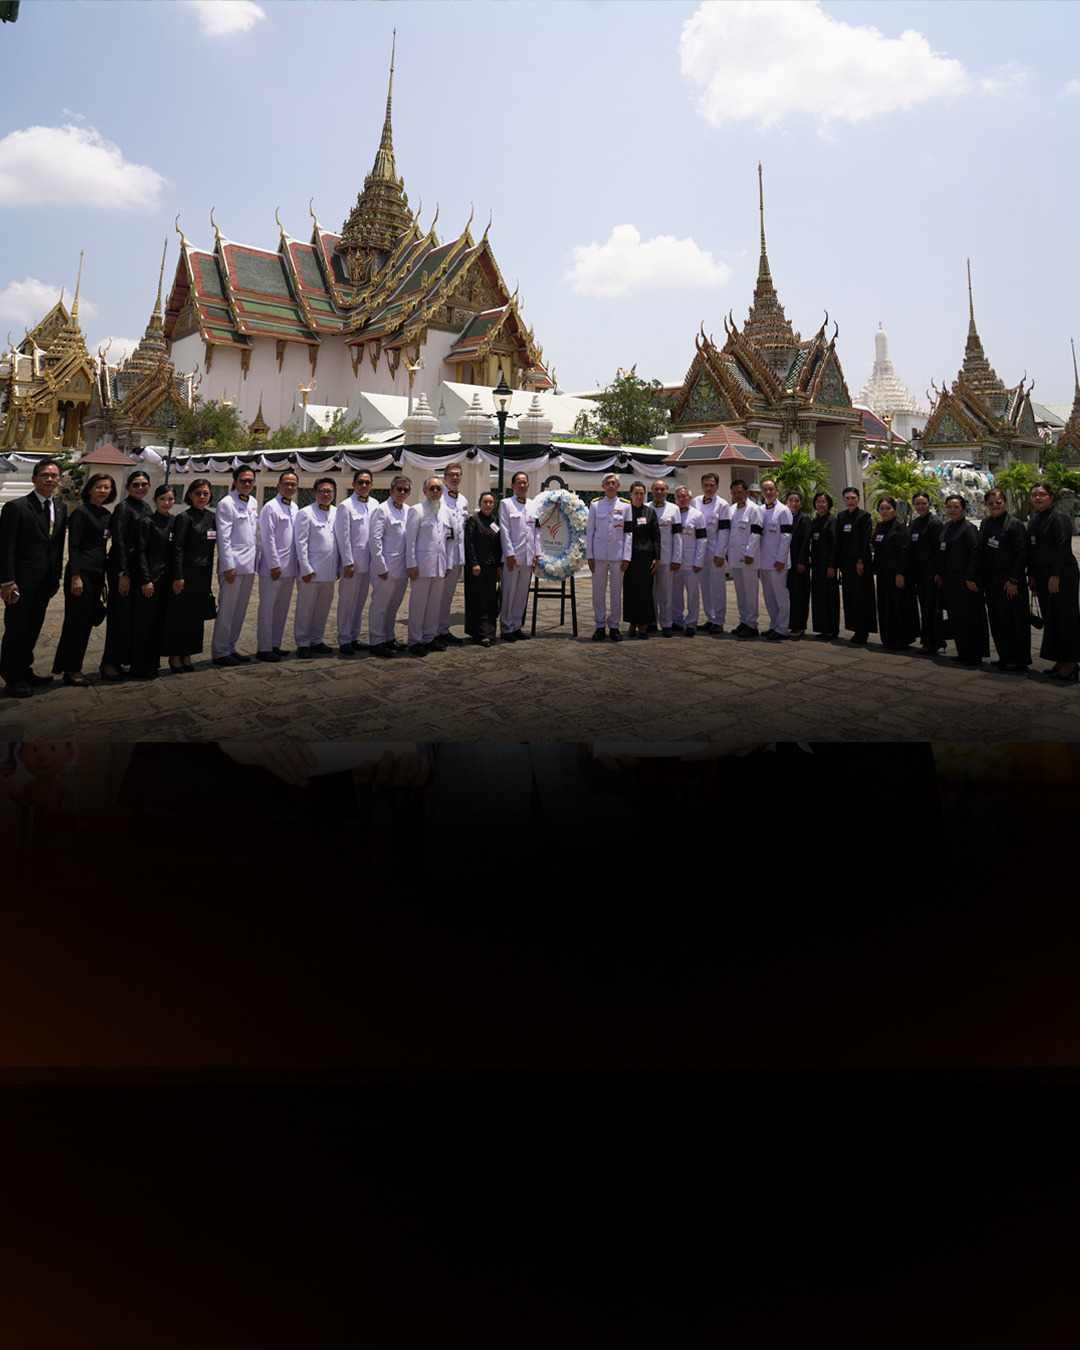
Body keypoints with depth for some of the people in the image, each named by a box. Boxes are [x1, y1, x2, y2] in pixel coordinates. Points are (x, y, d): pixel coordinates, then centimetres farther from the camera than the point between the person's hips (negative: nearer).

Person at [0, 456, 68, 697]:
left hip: (45, 581, 6)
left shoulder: (61, 508, 9)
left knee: (33, 627, 15)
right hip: (23, 579, -6)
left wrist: (56, 578, 11)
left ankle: (24, 671, 28)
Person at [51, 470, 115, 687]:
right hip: (82, 572, -8)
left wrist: (105, 576, 16)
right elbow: (73, 545, -13)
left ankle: (74, 667, 19)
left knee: (88, 621, 10)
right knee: (76, 621, -3)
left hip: (98, 573, 8)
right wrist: (76, 576, -18)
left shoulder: (107, 515, 14)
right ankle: (70, 669, 5)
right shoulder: (81, 512, -8)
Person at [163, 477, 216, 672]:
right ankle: (175, 656, 8)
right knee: (179, 615, 0)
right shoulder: (184, 517, -8)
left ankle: (187, 656, 19)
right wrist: (178, 577, -16)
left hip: (204, 573, 6)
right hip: (187, 572, -6)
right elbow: (177, 548, -11)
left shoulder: (211, 517, 10)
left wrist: (210, 575, 14)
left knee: (197, 615, 10)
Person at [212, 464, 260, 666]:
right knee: (226, 610, -3)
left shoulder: (253, 503, 15)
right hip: (233, 564, -7)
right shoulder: (226, 503, -8)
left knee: (240, 610, 11)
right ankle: (220, 652, 3)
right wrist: (228, 566, -16)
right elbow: (223, 538, -12)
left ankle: (230, 648, 19)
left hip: (249, 565, 7)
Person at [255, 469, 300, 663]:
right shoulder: (271, 507, -8)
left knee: (282, 608, 11)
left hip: (289, 567, 7)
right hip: (273, 567, -7)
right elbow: (268, 538, -11)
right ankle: (263, 649, 2)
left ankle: (275, 645, 19)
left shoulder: (295, 508, 14)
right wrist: (275, 565, -14)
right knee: (267, 608, -2)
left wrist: (297, 563, 13)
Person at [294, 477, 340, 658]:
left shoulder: (337, 513, 11)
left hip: (330, 571, 5)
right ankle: (302, 643, 9)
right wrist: (306, 568, -11)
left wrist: (339, 567, 10)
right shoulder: (305, 513, -3)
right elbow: (301, 543, -6)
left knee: (323, 607, 11)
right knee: (305, 608, 1)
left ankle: (316, 641, 21)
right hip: (312, 570, -5)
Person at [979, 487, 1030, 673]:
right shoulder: (985, 523, 12)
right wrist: (981, 579, 10)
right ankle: (1005, 657, 21)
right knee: (997, 621, 11)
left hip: (1009, 582, -7)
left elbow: (1022, 554, -13)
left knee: (1014, 620, -4)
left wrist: (1013, 580, -17)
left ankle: (1019, 661, 3)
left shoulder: (1014, 524, -9)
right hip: (991, 581, 7)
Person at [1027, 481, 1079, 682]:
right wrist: (1032, 575, 12)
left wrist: (1055, 576, -21)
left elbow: (1063, 547, -17)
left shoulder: (1058, 517, -11)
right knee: (1050, 618, 10)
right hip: (1042, 574, 8)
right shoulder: (1034, 519, 14)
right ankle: (1061, 660, 17)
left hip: (1062, 574, -8)